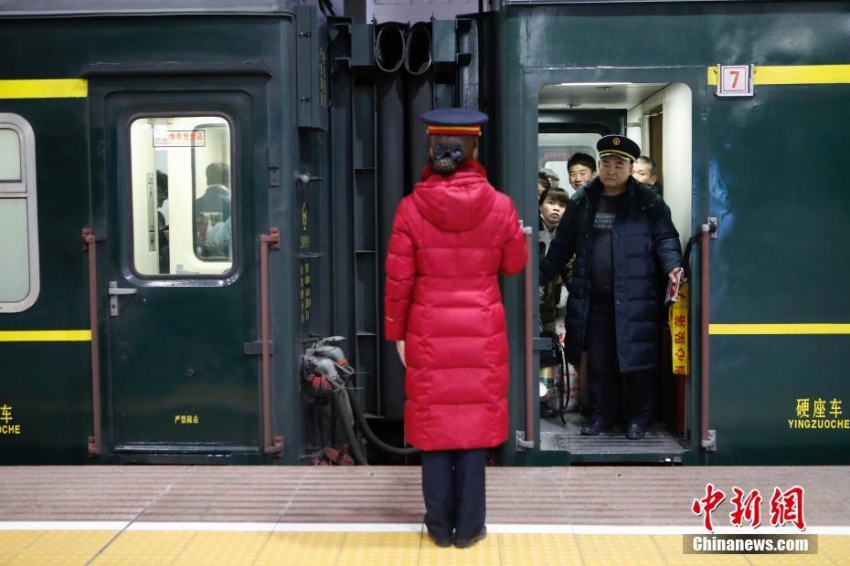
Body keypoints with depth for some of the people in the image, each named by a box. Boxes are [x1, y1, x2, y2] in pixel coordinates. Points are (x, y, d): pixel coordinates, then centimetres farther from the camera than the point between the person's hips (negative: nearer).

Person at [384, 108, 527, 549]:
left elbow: (398, 279, -5)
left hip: (428, 332, 0)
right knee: (475, 420, 9)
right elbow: (514, 264, 6)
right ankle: (468, 527, 17)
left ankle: (440, 526, 19)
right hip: (481, 332, 0)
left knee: (433, 422, 10)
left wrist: (396, 331, 5)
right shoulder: (499, 205, -7)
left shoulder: (411, 207, -8)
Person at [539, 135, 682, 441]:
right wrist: (541, 275, 4)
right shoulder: (582, 200, 9)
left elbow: (665, 238, -4)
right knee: (598, 361, 11)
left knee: (636, 360, 4)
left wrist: (672, 266, -23)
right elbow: (563, 244, 11)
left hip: (634, 298, -3)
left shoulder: (648, 202, -1)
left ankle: (638, 418, 20)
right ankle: (601, 415, 25)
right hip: (593, 298, 3)